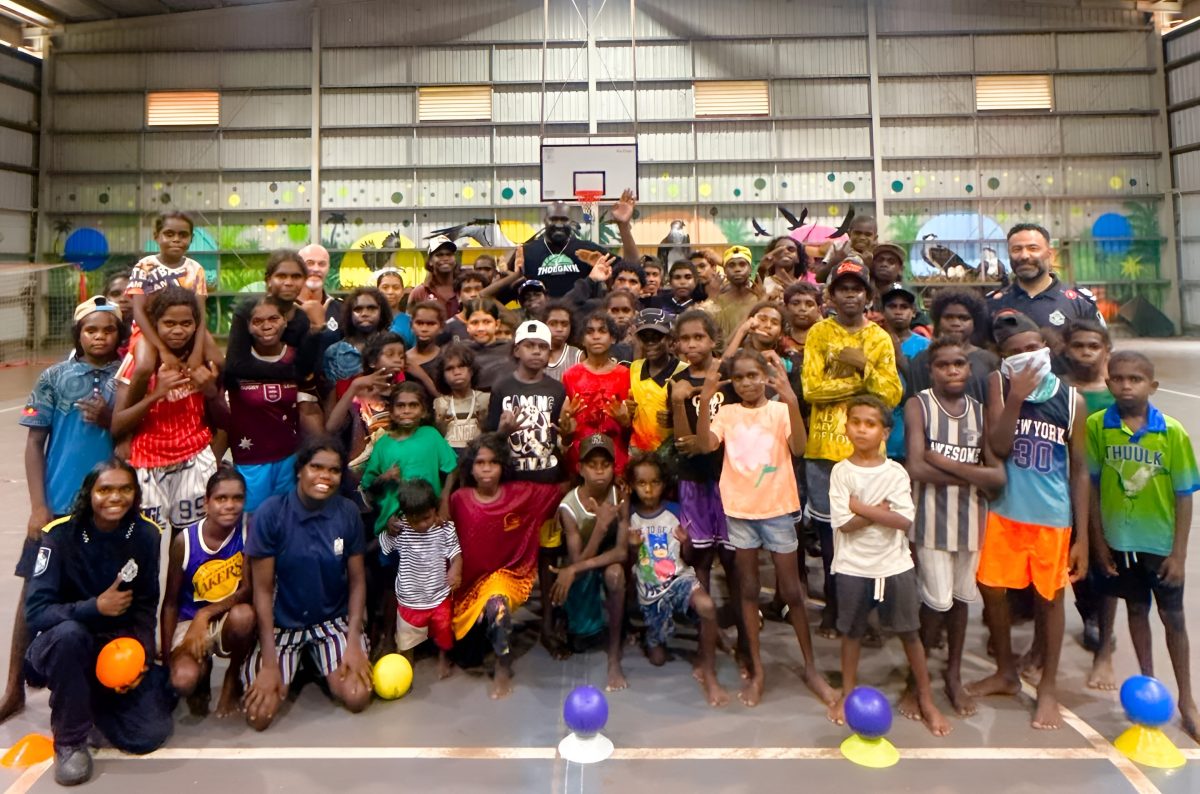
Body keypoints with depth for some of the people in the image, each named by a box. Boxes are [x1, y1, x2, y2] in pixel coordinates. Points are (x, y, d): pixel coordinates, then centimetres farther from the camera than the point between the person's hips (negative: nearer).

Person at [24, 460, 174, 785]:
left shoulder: (146, 534, -8)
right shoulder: (60, 535, -16)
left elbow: (146, 605, -1)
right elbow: (35, 612, -21)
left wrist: (142, 657, -13)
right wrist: (96, 607, -31)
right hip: (64, 647, -2)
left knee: (150, 734, -13)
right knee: (69, 633, -39)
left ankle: (94, 697, 20)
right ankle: (70, 739, -15)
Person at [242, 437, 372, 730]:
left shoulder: (348, 513, -11)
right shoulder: (272, 512, -17)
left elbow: (357, 580, -3)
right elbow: (263, 589, -13)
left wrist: (354, 642, -14)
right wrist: (269, 663, -15)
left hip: (333, 620, 1)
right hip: (281, 623, -1)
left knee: (356, 698, -18)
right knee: (260, 715, -14)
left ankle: (318, 663, 14)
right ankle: (293, 665, 17)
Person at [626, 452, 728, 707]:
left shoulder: (675, 511, -5)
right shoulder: (629, 517, -5)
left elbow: (688, 558, 3)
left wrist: (686, 541, -19)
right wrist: (633, 547, -18)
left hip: (679, 578, -1)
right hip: (649, 589, 1)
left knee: (707, 606, -35)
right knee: (657, 659, 6)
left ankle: (707, 671, -13)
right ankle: (653, 639, 45)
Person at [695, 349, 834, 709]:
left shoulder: (780, 410, -4)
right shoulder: (727, 413, 2)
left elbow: (798, 448, -20)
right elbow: (704, 446, -13)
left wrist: (791, 399, -30)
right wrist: (704, 401, -23)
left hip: (777, 509, -2)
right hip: (739, 510, 2)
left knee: (791, 591, 7)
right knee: (748, 590, 11)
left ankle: (811, 666, 25)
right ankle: (756, 670, 23)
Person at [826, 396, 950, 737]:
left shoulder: (896, 473, -4)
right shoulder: (841, 471, -7)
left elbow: (905, 521, -14)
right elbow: (844, 523, -14)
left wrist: (862, 508, -16)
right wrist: (880, 510, -15)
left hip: (895, 565, 1)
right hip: (853, 567, 0)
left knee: (910, 632, 11)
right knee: (852, 632, 14)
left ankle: (925, 700, 26)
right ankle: (847, 693, 31)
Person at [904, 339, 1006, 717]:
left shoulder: (980, 410, 4)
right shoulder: (918, 405, -7)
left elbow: (998, 476, -5)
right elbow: (916, 468, -19)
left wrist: (944, 462, -15)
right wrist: (974, 477, -11)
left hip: (971, 516, 4)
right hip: (932, 516, -4)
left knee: (960, 597, 14)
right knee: (937, 600, -2)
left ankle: (954, 675, 33)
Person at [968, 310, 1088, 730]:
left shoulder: (1071, 399, -6)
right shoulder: (999, 385, -5)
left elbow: (1079, 469, -2)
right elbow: (998, 447, -13)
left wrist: (1081, 536, -3)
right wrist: (1016, 398, -24)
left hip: (1052, 517, -1)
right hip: (1004, 511, 2)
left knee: (1049, 598, 11)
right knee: (993, 591, 11)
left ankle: (1048, 689, 29)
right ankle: (1006, 672, 34)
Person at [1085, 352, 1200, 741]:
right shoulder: (1096, 426, -10)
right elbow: (1090, 485, -3)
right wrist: (1098, 540, -2)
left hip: (1160, 542, -1)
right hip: (1118, 540, 1)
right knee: (1136, 610, 17)